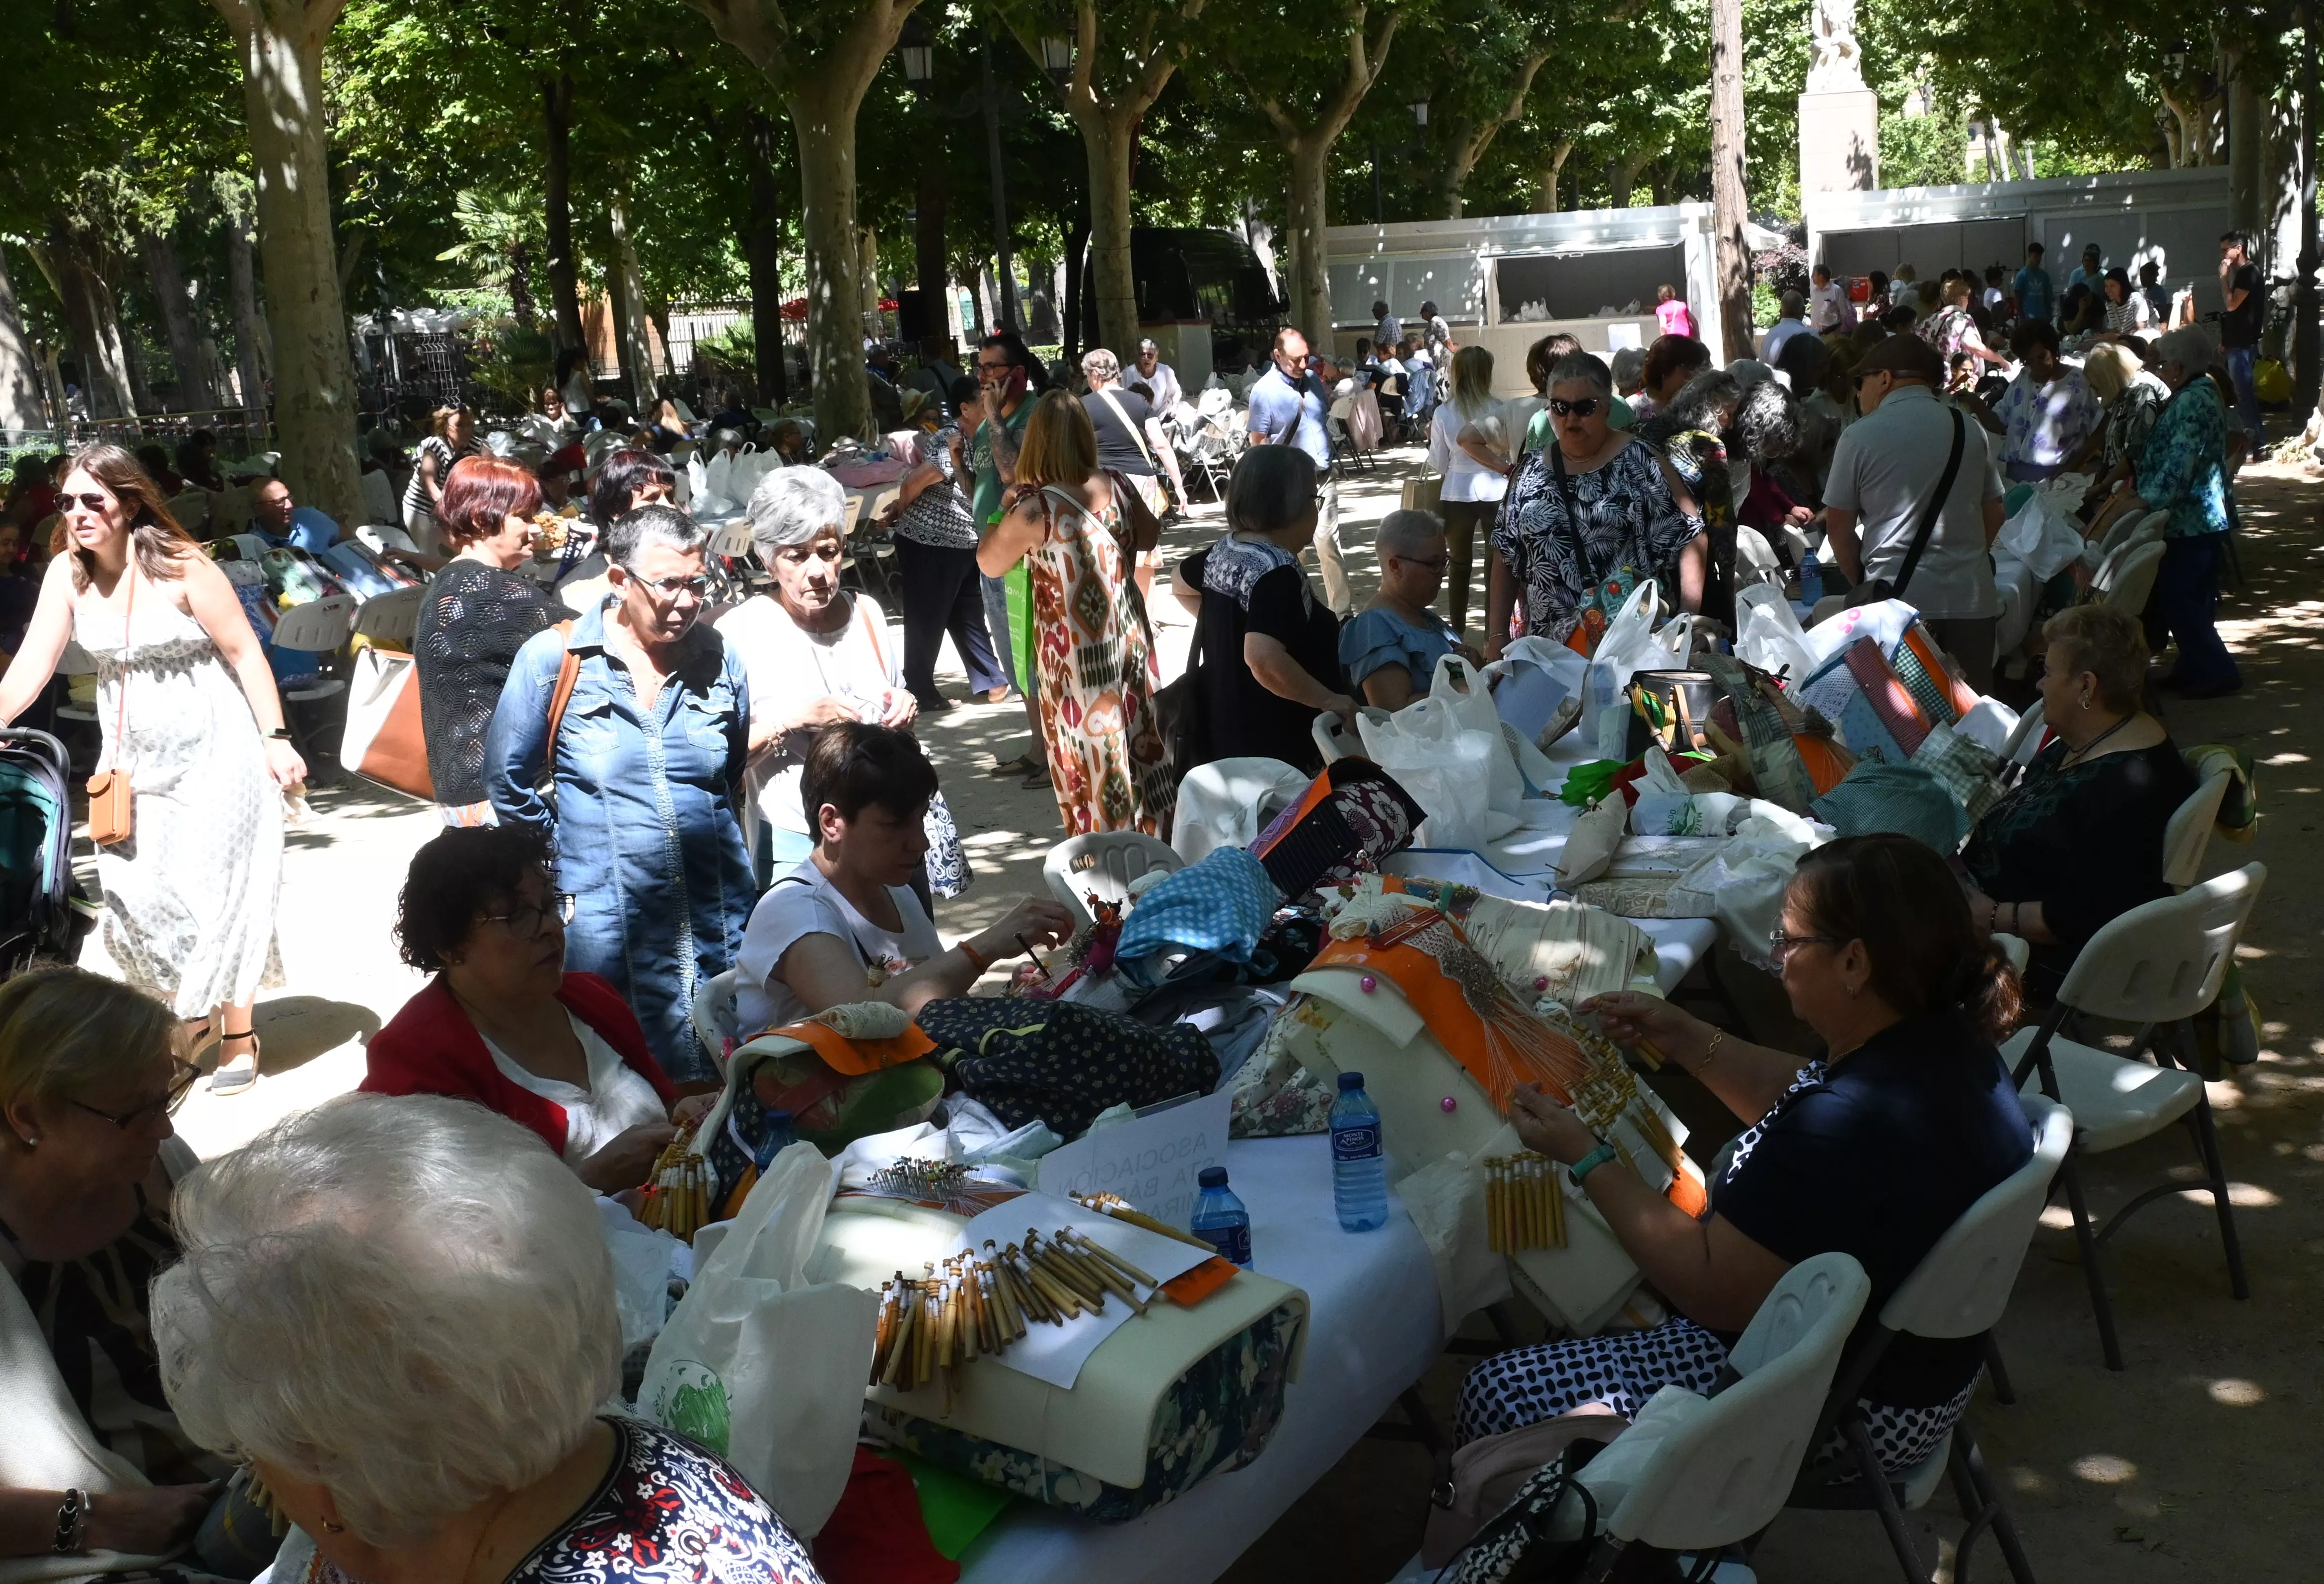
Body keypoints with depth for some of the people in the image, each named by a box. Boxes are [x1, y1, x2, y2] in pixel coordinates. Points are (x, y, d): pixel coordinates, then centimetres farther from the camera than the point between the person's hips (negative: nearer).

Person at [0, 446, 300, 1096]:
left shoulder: (181, 567, -14)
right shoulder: (68, 574, 0)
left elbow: (245, 652, -10)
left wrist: (276, 738, -13)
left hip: (213, 755, -5)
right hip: (133, 763, 5)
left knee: (216, 893, -1)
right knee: (136, 896, 5)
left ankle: (238, 1034, 13)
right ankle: (193, 1016, 27)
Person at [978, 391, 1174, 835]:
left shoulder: (1037, 508, -21)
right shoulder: (1114, 488, -3)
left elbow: (989, 564, -6)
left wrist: (1008, 507, 3)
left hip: (1078, 658, -6)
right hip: (1129, 638, 6)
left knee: (1094, 767, 7)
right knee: (1142, 748, 18)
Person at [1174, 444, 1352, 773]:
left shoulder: (1224, 550, 4)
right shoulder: (1277, 571, -24)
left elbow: (1181, 584, 25)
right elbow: (1263, 659, -37)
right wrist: (1330, 700, -26)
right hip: (1275, 745, -9)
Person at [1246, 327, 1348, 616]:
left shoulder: (1312, 380, 5)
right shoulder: (1264, 391, -11)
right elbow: (1258, 442, -10)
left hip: (1323, 476, 4)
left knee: (1330, 545, 5)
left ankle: (1343, 610, 8)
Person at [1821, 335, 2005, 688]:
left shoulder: (1860, 436, -3)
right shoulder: (1971, 431, 8)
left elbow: (1839, 527, 1)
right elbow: (1993, 517, 14)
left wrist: (1863, 581, 15)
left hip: (1895, 600, -3)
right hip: (1971, 599, 3)